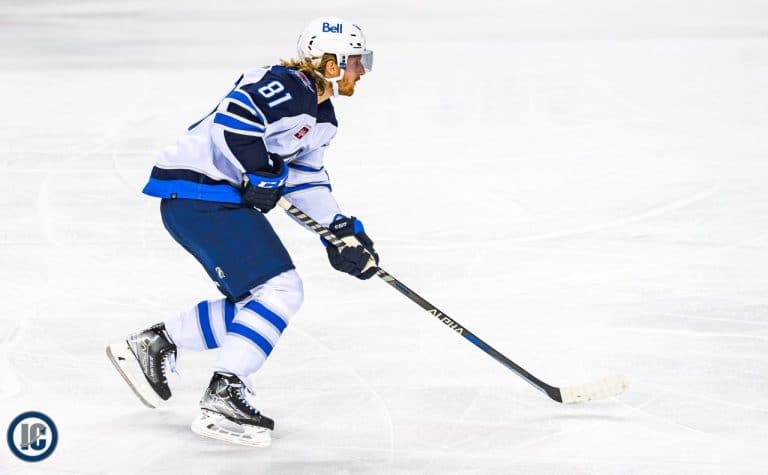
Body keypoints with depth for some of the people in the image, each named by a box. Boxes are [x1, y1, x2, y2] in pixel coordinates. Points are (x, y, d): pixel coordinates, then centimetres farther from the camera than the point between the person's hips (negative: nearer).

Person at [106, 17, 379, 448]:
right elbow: (233, 119, -30)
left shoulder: (321, 117, 18)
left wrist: (343, 231, 14)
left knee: (253, 304, 14)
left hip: (226, 198, 11)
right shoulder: (286, 86, -16)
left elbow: (307, 180, 22)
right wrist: (262, 176, -22)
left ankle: (154, 344, 23)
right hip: (196, 191, -11)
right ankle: (222, 398, -17)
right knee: (280, 290, -15)